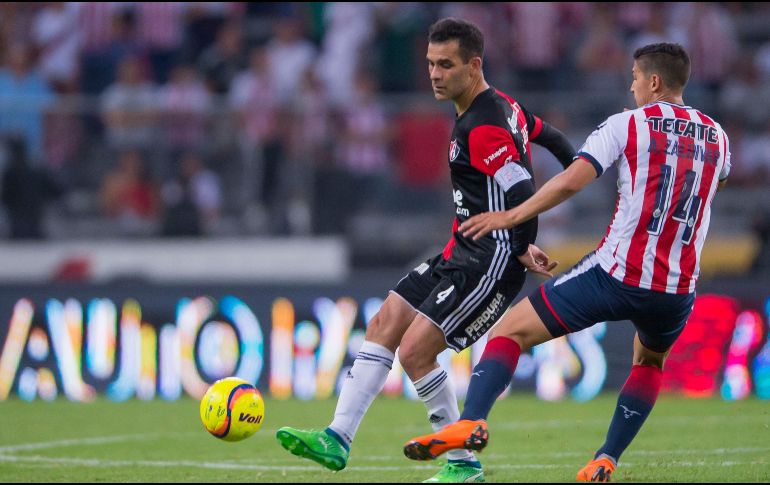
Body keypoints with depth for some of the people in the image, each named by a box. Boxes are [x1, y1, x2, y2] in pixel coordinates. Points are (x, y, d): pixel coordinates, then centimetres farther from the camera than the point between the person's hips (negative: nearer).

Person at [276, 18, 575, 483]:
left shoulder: (483, 128, -21)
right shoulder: (502, 105, 12)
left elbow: (522, 193, -27)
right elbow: (548, 134, 24)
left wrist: (522, 250, -13)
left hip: (491, 263, -11)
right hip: (462, 253, 11)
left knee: (415, 350, -14)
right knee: (385, 324, 7)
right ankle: (338, 439, 9)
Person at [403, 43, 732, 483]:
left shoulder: (627, 125, -1)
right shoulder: (717, 137, 13)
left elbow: (570, 182, -11)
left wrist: (509, 218, -3)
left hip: (616, 274, -4)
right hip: (678, 289, 4)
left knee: (511, 331, 3)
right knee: (650, 360, 34)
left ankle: (471, 422, -20)